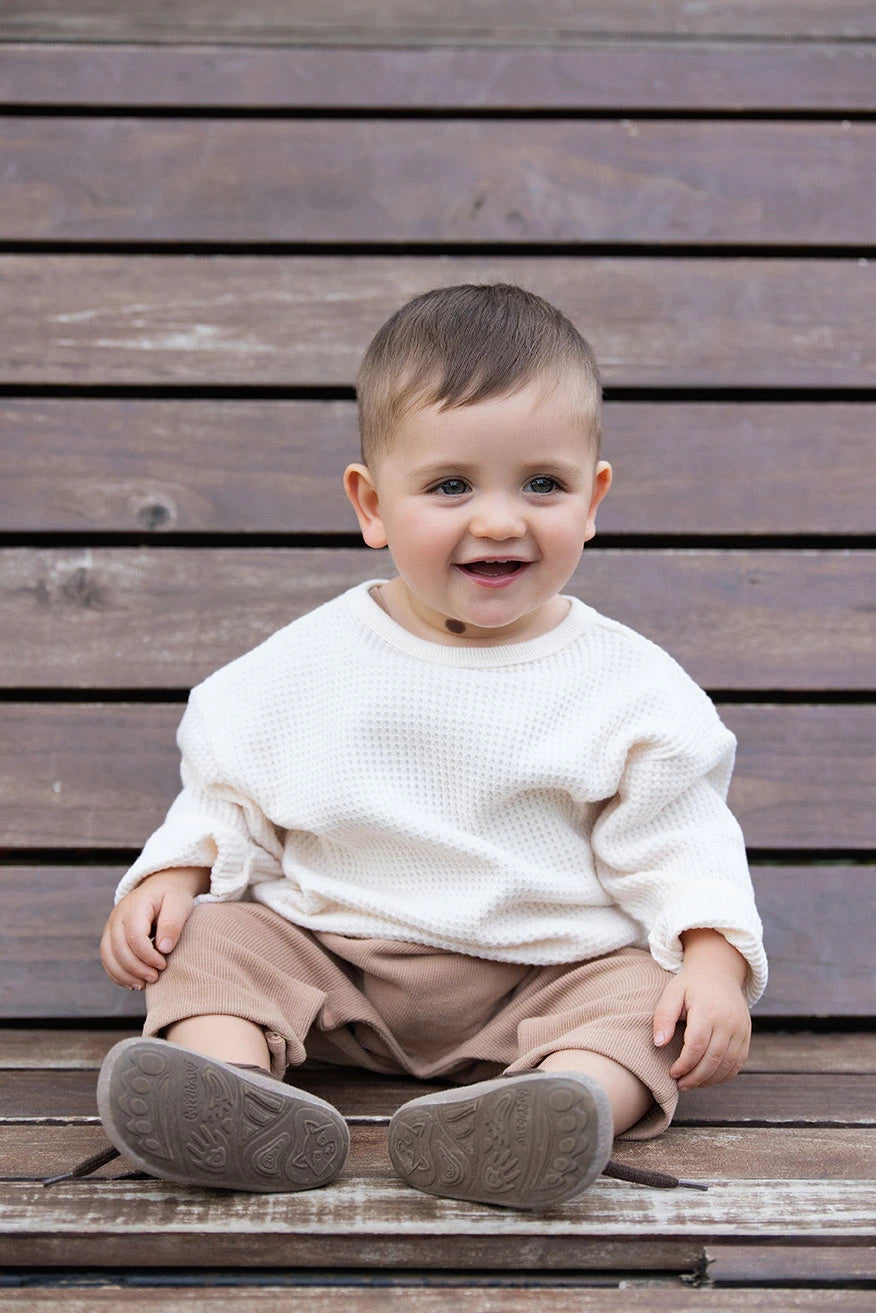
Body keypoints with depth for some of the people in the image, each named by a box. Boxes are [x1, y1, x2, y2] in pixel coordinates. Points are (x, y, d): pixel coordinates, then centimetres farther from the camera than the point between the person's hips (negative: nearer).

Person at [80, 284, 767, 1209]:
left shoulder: (628, 686, -4)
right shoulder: (307, 665, 1)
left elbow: (676, 846, -3)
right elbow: (230, 795, 10)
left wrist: (716, 960, -18)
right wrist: (173, 873, -7)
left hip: (547, 974, -2)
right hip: (329, 955, 2)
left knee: (647, 991, -25)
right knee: (216, 937, -16)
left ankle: (571, 1104, -52)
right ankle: (234, 1090, -41)